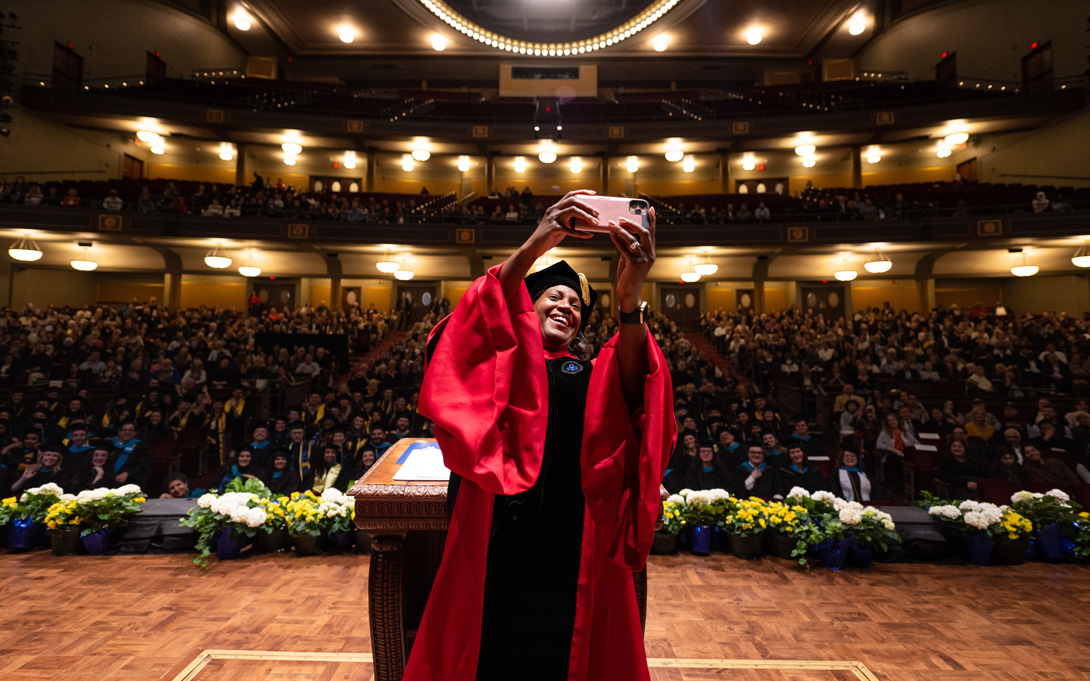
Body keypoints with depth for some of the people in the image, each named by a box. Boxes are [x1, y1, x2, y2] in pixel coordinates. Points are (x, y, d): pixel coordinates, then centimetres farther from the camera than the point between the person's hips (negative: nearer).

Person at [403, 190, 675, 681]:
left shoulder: (594, 375, 15)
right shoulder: (498, 358, 13)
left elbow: (630, 398, -9)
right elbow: (457, 345, -12)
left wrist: (630, 303, -26)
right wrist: (533, 247, -22)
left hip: (576, 543, 2)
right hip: (495, 530, -1)